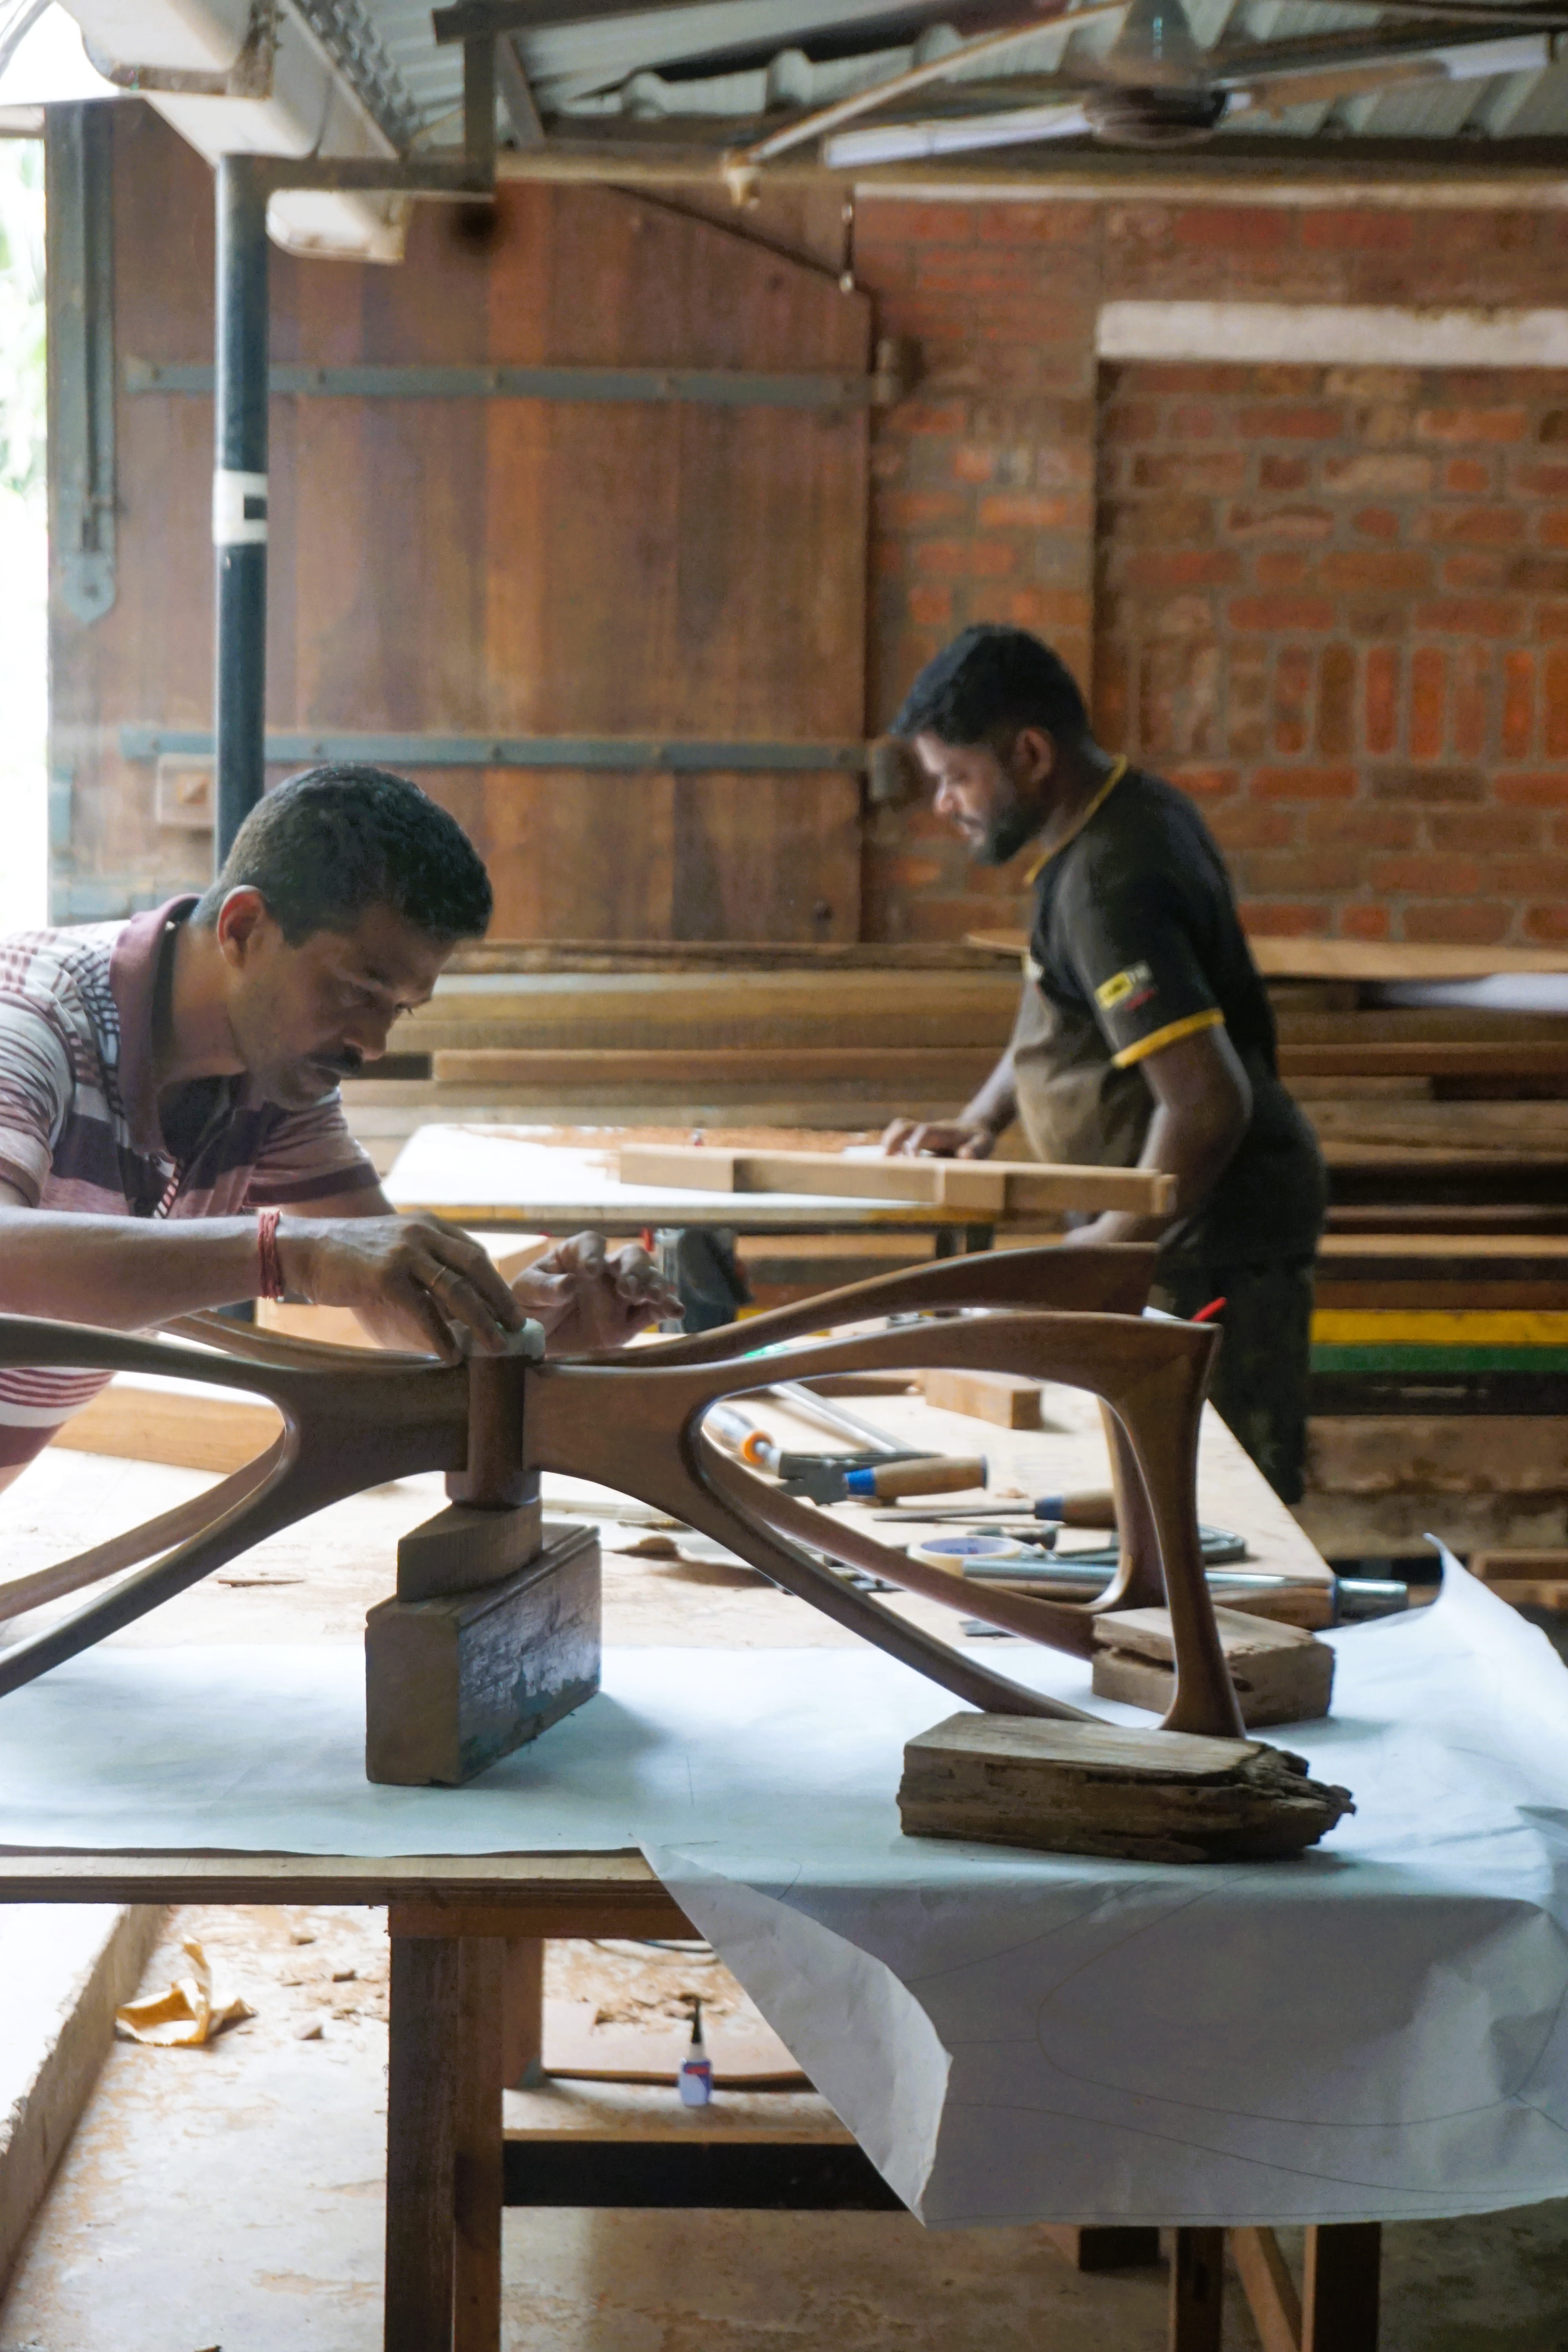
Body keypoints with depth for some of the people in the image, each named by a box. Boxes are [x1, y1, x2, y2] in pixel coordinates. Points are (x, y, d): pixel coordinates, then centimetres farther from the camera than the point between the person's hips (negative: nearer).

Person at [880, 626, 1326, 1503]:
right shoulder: (1139, 808, 9)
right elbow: (1062, 1010, 24)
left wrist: (1110, 1247, -18)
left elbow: (1207, 1103, -29)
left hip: (1212, 1243, -10)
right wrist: (982, 1119, 13)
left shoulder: (1109, 885, -23)